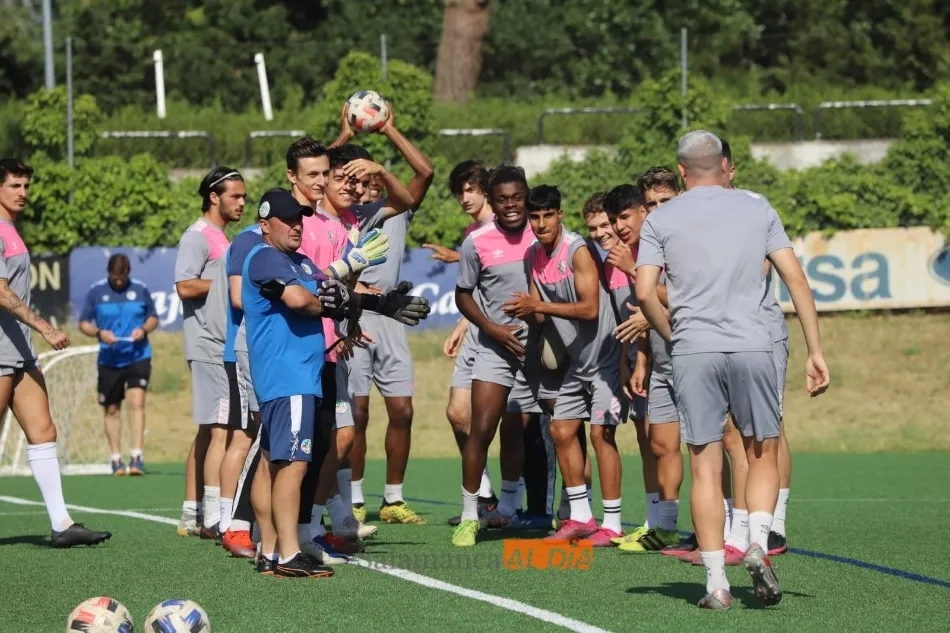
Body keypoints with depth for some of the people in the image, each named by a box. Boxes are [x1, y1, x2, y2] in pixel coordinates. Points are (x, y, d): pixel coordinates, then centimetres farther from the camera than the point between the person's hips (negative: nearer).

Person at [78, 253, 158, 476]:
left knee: (136, 402, -16)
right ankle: (116, 459, 20)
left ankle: (136, 457, -17)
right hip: (109, 360, 1)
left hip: (138, 357, -1)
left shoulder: (140, 290, 2)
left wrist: (144, 329, -11)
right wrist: (99, 332, -17)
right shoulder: (96, 292, 0)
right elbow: (83, 323, 3)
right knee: (111, 409, 8)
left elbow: (153, 317, 11)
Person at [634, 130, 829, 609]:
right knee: (763, 454, 15)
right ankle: (758, 543, -8)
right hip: (752, 346, 0)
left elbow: (645, 293, -3)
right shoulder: (757, 208, 10)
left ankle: (716, 583, 0)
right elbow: (796, 279, 5)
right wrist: (815, 351, 7)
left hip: (692, 352, 0)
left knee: (706, 468, 3)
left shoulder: (660, 220, 7)